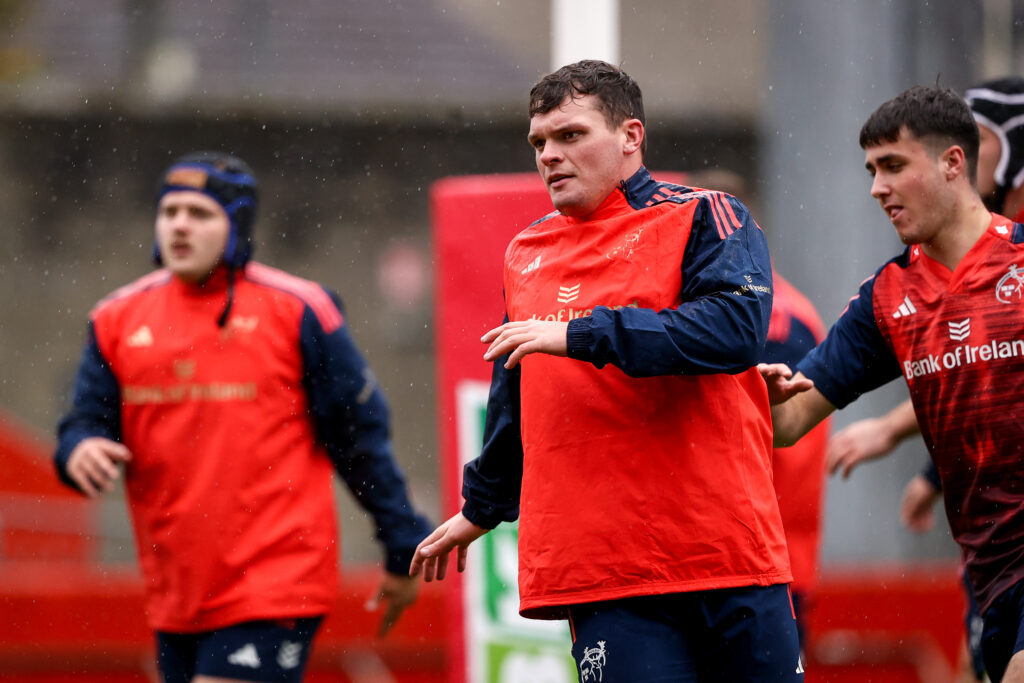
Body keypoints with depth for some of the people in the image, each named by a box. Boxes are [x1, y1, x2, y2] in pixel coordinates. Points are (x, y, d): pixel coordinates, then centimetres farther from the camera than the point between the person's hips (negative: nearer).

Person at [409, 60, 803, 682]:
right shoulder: (524, 256, 16)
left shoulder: (701, 219, 1)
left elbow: (736, 328, -18)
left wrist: (580, 335, -20)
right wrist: (481, 510, 41)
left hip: (729, 555, -3)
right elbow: (515, 406, 30)